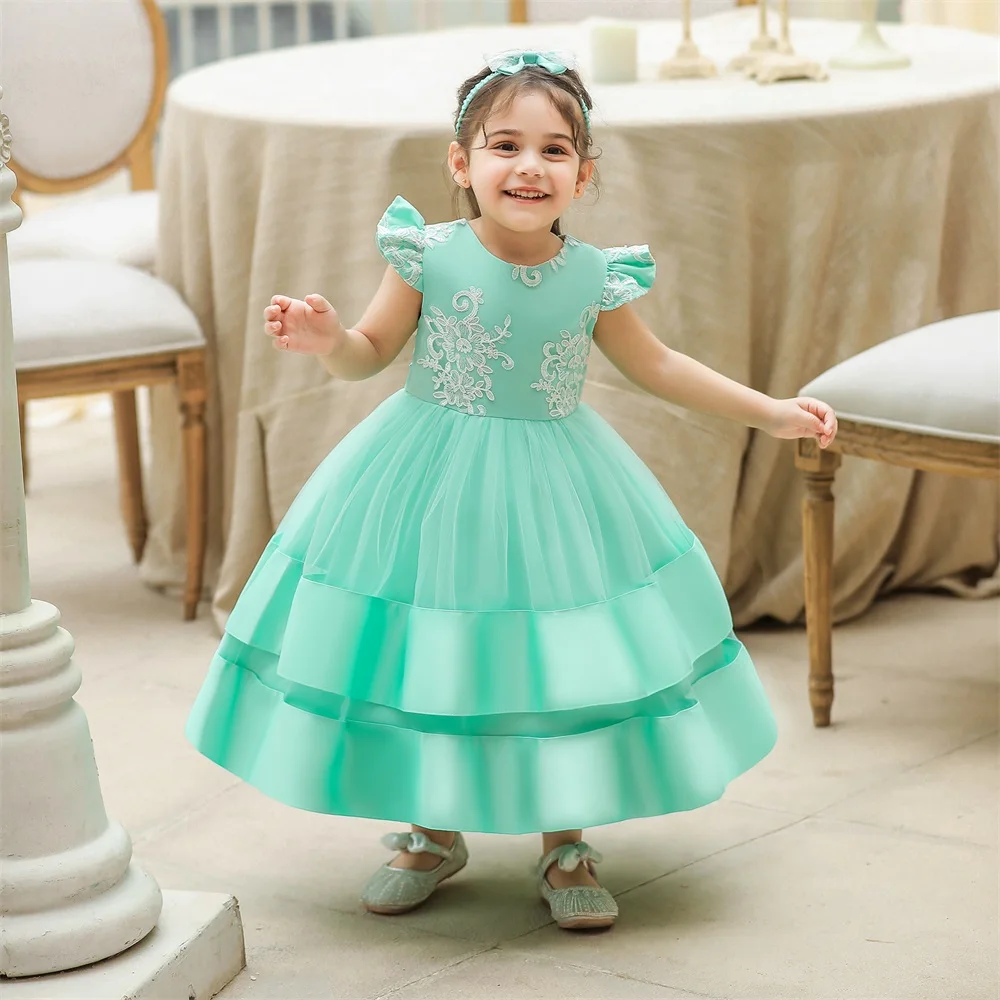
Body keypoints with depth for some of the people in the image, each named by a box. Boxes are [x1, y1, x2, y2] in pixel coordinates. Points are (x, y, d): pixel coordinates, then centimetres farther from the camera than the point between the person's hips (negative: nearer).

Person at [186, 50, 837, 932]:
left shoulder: (593, 279, -6)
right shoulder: (428, 257, -12)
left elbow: (655, 367, 8)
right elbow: (370, 353, -1)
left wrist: (770, 411, 9)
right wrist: (324, 338, -24)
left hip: (551, 491, 1)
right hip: (432, 487, -1)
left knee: (559, 660, 4)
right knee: (425, 660, 7)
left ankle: (566, 844, 24)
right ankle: (433, 833, 29)